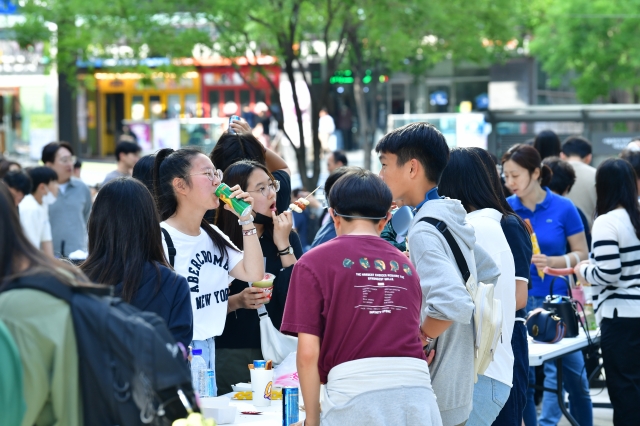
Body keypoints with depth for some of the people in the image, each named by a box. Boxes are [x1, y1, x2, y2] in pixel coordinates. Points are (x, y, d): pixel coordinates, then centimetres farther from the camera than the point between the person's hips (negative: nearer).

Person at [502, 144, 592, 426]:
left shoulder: (563, 208, -4)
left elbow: (582, 254, 1)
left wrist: (554, 261, -15)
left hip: (553, 299, -1)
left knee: (571, 373, -1)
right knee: (523, 374, 5)